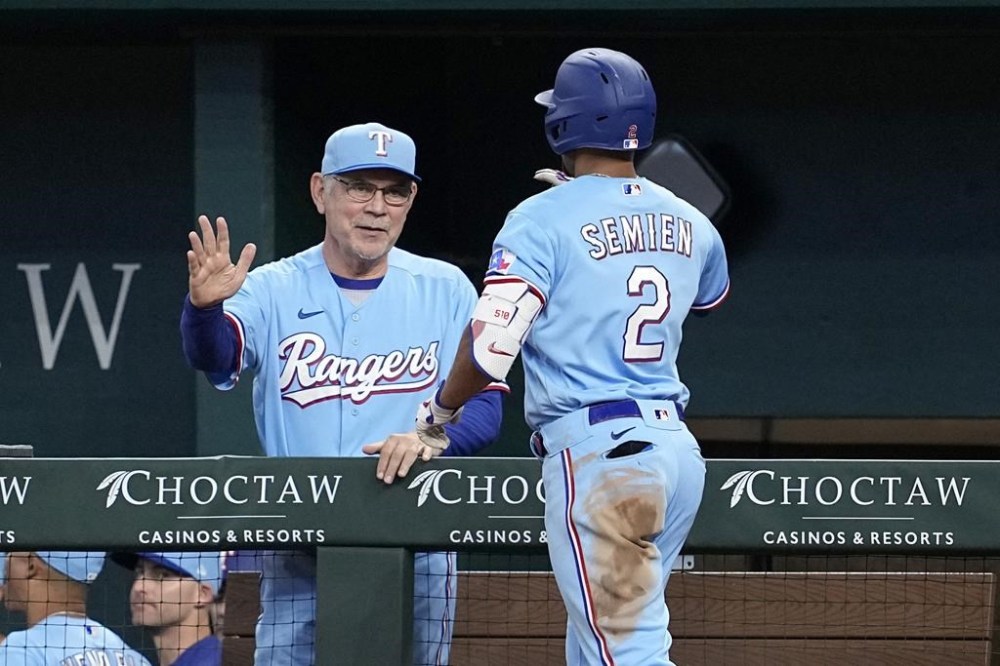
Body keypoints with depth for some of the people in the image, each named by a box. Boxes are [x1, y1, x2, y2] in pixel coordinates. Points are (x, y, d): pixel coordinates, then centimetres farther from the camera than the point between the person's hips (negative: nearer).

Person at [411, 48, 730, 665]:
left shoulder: (544, 219, -7)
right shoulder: (689, 224, 12)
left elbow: (490, 349, -14)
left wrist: (438, 412, 8)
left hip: (596, 452, -7)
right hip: (677, 448, 7)